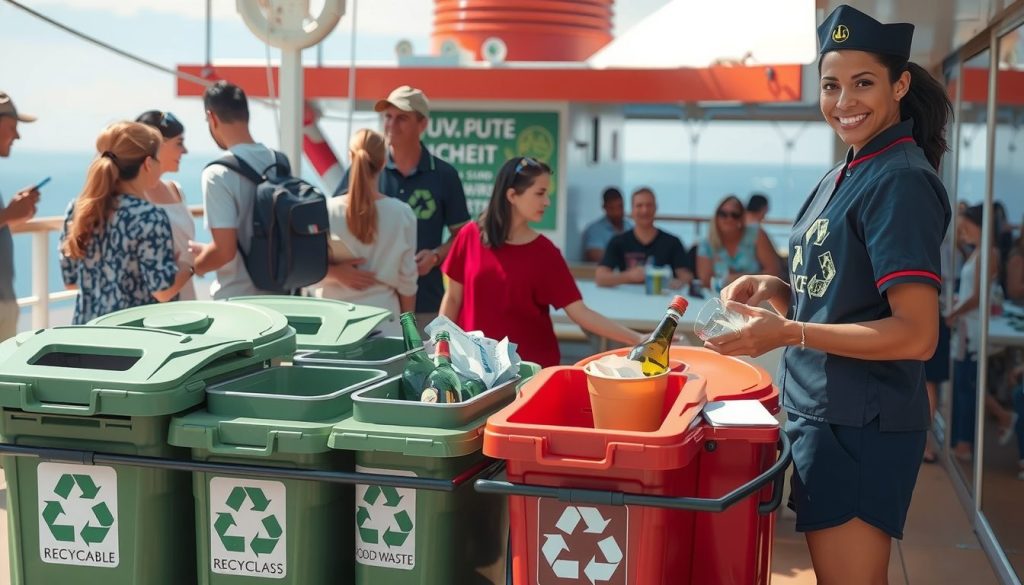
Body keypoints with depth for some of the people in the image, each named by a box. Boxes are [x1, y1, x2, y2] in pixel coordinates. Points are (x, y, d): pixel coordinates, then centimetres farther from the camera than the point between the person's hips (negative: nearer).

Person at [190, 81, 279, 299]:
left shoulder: (219, 173, -18)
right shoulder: (277, 162, 4)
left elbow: (224, 251, -21)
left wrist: (192, 267, 0)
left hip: (236, 299, -7)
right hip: (277, 292, 7)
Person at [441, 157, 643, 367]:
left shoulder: (545, 252, -5)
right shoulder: (470, 236, -3)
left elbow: (579, 312, -9)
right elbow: (453, 299, 4)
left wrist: (636, 339, -17)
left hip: (533, 365, 0)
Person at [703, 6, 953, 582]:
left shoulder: (901, 182, -16)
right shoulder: (844, 177, 13)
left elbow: (916, 334, -21)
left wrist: (788, 333, -25)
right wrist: (774, 290, 2)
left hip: (860, 428, -9)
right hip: (823, 416, 9)